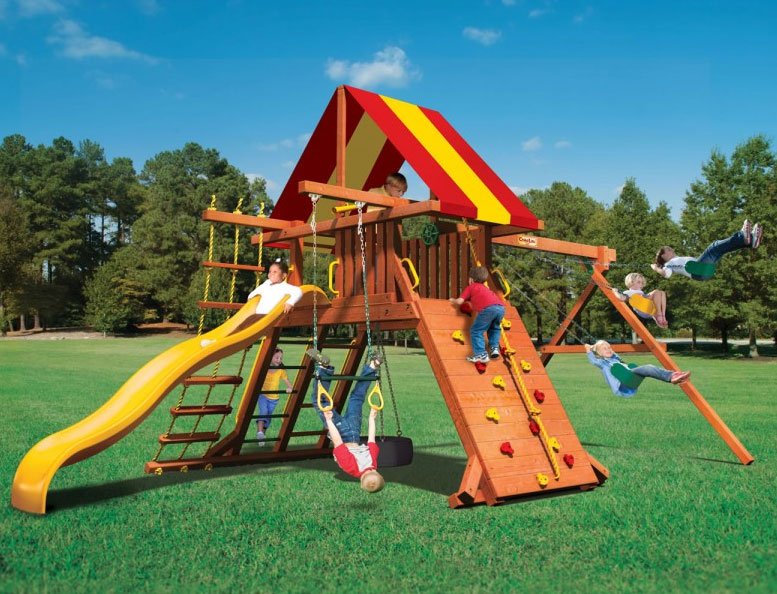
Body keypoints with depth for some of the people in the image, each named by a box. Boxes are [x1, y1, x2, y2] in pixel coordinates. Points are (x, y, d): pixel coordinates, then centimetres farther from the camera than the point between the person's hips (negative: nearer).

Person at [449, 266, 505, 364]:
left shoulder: (470, 287, 21)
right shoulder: (484, 288, 38)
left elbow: (460, 301, 14)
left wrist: (453, 300, 35)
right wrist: (472, 299, 54)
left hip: (488, 308, -6)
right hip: (501, 307, 6)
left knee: (476, 331, 4)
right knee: (494, 329, 32)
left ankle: (481, 354, -6)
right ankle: (495, 348, 20)